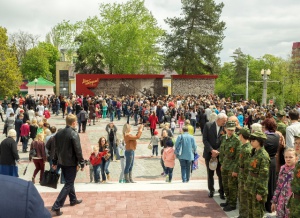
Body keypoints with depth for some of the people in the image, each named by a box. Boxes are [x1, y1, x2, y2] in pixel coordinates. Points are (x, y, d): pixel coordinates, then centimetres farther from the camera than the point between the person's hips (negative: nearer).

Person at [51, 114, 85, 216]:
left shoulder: (59, 133, 3)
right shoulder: (74, 134, -19)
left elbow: (56, 149, 10)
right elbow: (78, 150, -18)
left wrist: (55, 162, 18)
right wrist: (82, 163, -9)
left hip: (62, 162, 8)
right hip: (71, 163, -8)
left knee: (69, 181, 23)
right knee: (68, 184, -1)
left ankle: (73, 200, 39)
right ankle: (57, 206, -7)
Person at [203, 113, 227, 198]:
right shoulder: (208, 125, -6)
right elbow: (205, 140, -8)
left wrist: (218, 151, -14)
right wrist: (212, 150, -16)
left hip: (219, 154, 0)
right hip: (209, 153, 0)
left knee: (220, 173, 0)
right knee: (210, 174, 10)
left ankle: (222, 191, 14)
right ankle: (211, 190, 25)